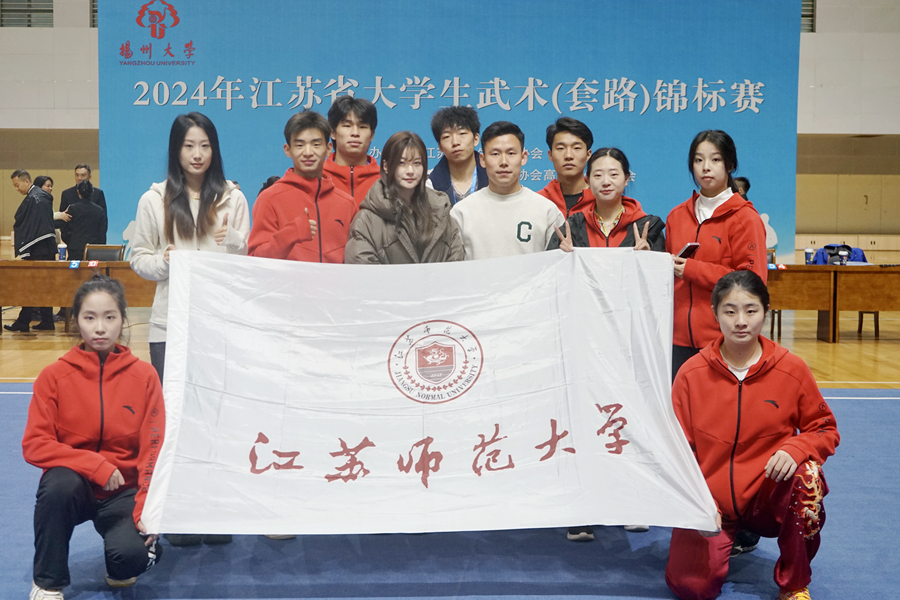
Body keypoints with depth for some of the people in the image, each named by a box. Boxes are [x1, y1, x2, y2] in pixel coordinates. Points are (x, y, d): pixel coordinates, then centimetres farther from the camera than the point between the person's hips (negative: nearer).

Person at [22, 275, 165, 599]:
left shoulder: (144, 375, -5)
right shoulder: (55, 375, -5)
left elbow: (153, 449, -6)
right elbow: (34, 445, -10)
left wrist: (146, 509, -17)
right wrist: (95, 465, -21)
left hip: (124, 490, 0)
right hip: (74, 485, 0)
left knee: (131, 554, -27)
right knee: (59, 484, -35)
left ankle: (120, 570, 14)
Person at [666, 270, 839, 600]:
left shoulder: (792, 369, -5)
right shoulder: (691, 374, -5)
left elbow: (825, 430, 3)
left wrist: (794, 449, -20)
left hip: (770, 499, 0)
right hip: (712, 501, 0)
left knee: (807, 476, -33)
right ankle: (723, 539, 20)